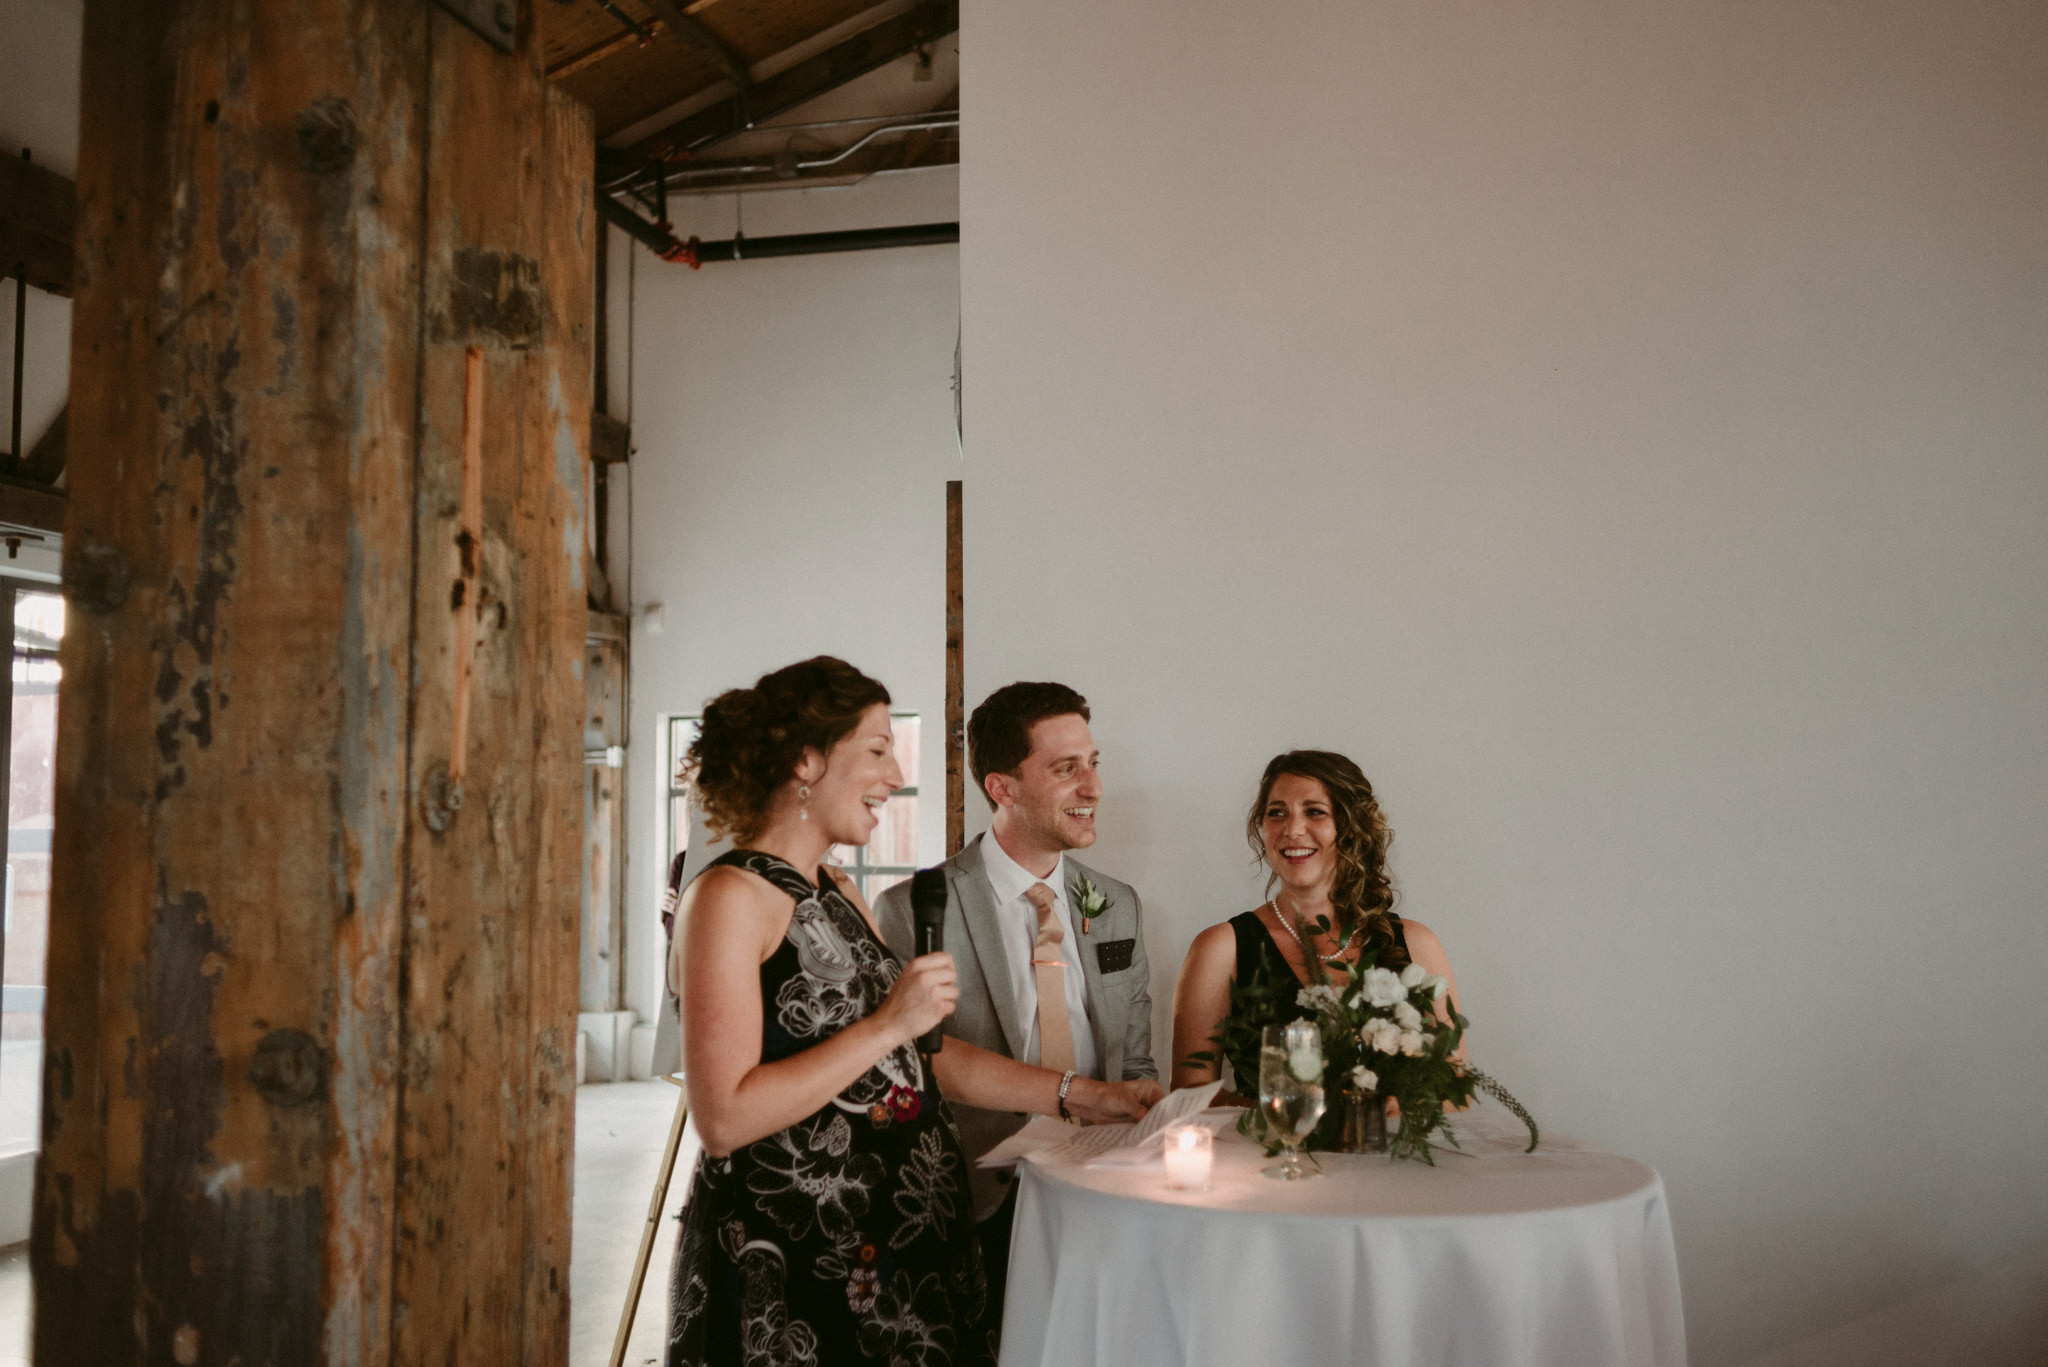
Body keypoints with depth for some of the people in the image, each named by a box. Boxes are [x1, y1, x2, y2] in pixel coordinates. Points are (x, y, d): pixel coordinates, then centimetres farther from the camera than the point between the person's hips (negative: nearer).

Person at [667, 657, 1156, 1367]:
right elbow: (723, 1118, -21)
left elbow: (922, 1056, 14)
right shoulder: (728, 897, -14)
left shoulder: (838, 892, 13)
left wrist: (1076, 1095, 9)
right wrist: (888, 1023, -22)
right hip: (793, 1264, -8)